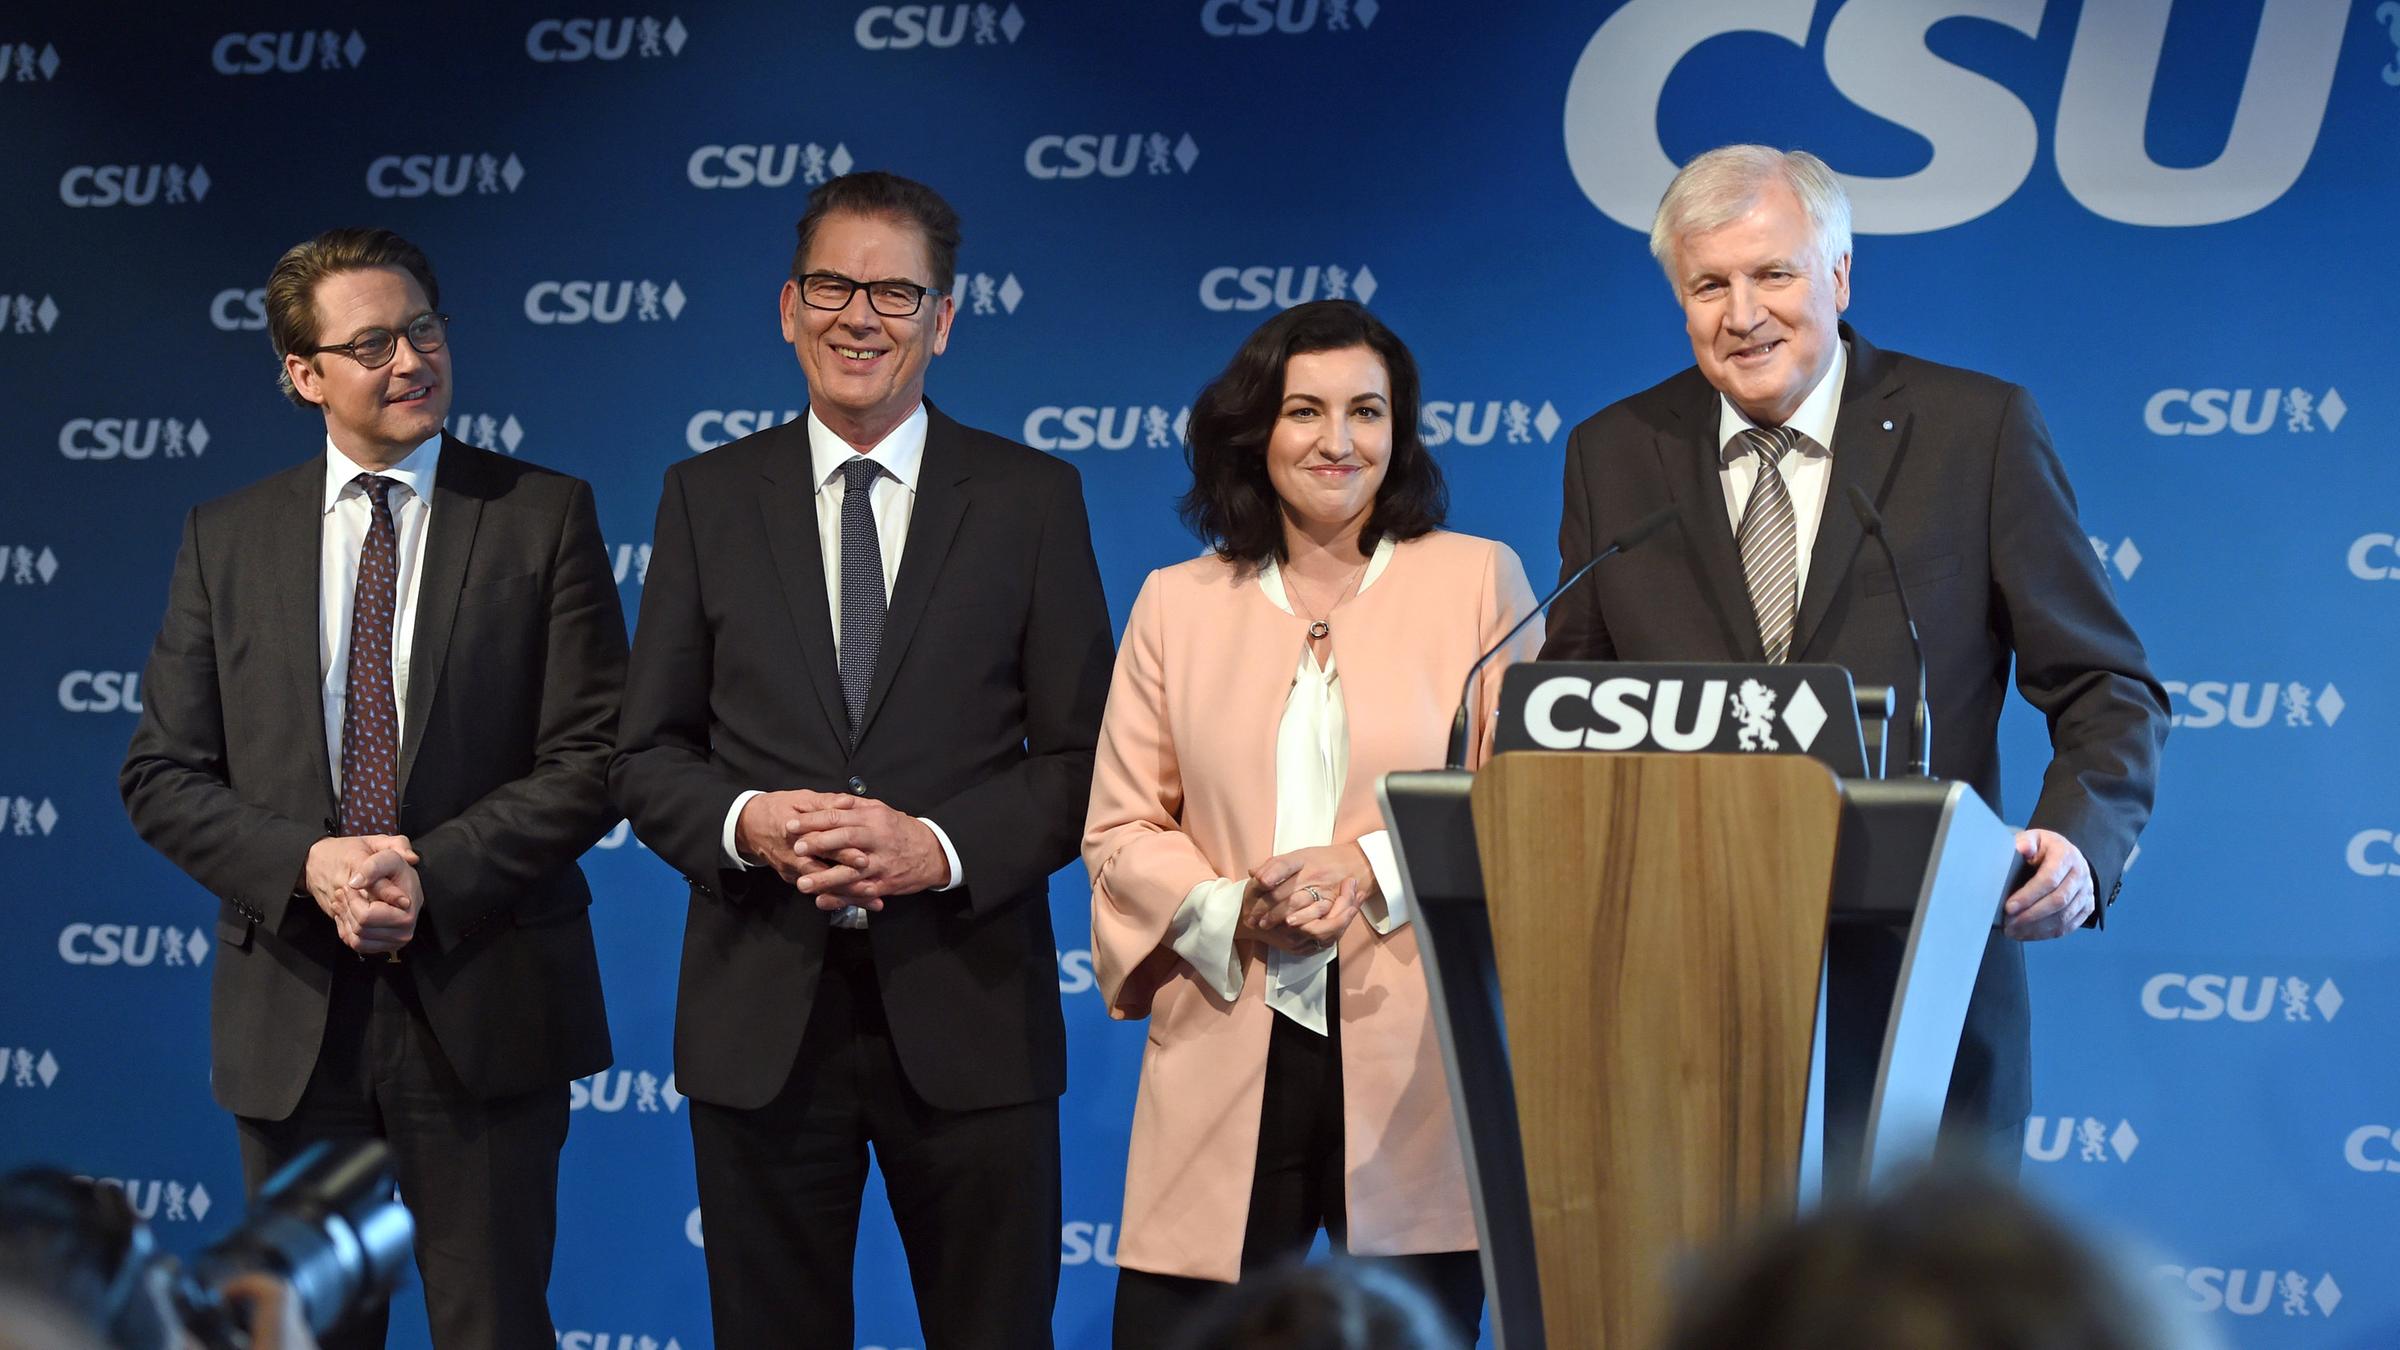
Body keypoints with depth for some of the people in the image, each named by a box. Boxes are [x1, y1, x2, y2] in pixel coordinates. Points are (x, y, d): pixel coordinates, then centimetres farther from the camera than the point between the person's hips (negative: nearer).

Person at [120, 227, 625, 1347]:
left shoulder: (543, 517, 0)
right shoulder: (227, 539, 7)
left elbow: (591, 758, -6)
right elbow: (161, 774, 4)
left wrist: (432, 874, -16)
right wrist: (306, 866, -13)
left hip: (483, 1003, -2)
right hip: (292, 1012, 2)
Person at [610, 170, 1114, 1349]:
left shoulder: (1032, 499, 4)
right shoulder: (709, 499, 8)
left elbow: (1081, 757, 1)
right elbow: (648, 755, 7)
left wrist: (941, 847, -16)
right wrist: (745, 824, -14)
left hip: (966, 1014, -1)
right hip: (761, 1017, 1)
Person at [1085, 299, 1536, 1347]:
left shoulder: (1478, 579, 8)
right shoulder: (1177, 602, 12)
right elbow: (1120, 829, 9)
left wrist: (1374, 866, -13)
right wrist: (1231, 914, -10)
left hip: (1413, 1056, -1)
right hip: (1227, 1063, 1)